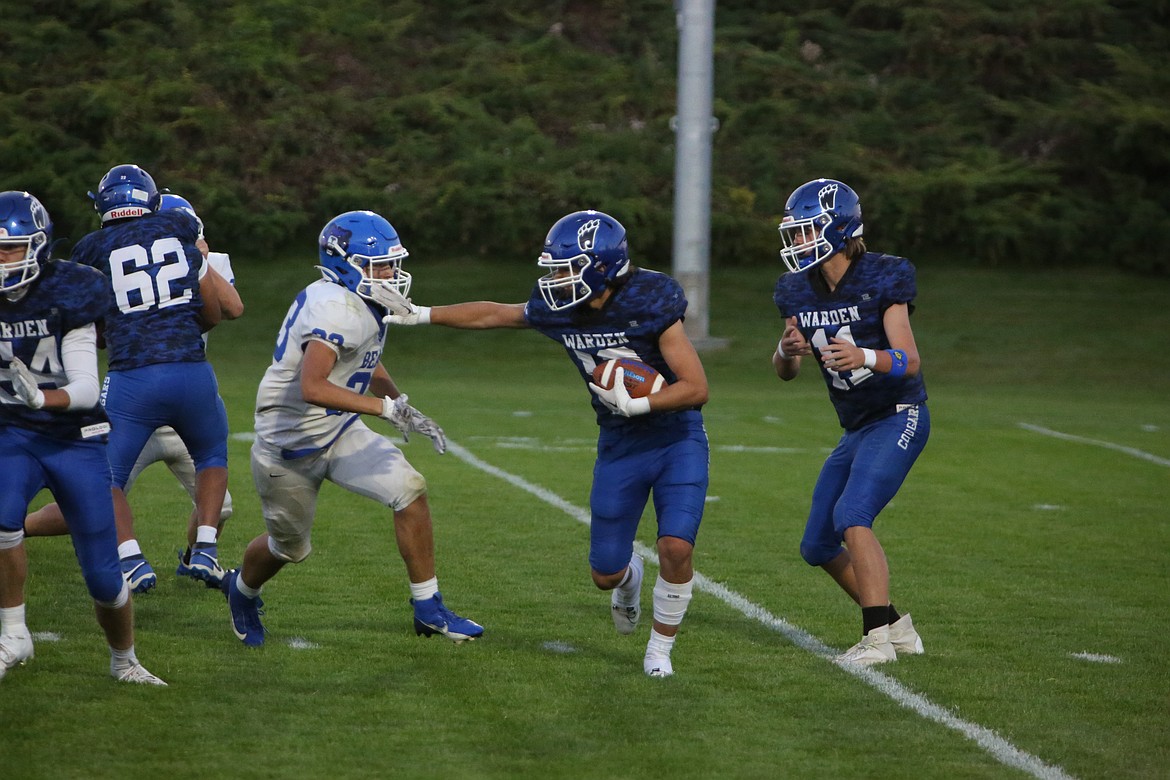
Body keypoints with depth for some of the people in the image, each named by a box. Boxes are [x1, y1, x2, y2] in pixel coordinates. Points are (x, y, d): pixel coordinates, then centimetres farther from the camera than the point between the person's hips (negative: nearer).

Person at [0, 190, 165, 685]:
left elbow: (87, 389, -21)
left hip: (75, 440, -2)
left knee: (104, 576, 0)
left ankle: (124, 660, 29)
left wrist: (41, 397, -40)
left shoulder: (65, 296, -15)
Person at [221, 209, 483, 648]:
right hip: (290, 445, -8)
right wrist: (384, 407, -42)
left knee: (410, 491, -11)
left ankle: (428, 609, -3)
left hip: (340, 433, 8)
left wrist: (406, 411, 5)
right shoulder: (334, 308, -29)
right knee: (289, 548, 12)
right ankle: (242, 591, 47)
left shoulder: (367, 305, 1)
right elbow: (312, 387, -41)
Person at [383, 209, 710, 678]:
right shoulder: (557, 310, -8)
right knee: (605, 575, 4)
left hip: (676, 437, -4)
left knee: (676, 547, -19)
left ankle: (660, 649, 5)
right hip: (619, 445, 4)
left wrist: (637, 404, -32)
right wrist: (421, 316, 11)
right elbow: (491, 314, 11)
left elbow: (696, 388, -22)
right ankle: (628, 576, 43)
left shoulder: (649, 302, -23)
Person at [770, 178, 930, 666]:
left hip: (898, 419, -8)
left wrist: (865, 357, -41)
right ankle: (896, 626, 21)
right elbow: (784, 372, 7)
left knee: (852, 517, -26)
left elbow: (909, 362, -21)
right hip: (857, 430, 8)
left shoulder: (882, 280, -16)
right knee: (818, 547, 8)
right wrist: (788, 349, -16)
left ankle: (877, 639, -25)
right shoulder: (798, 291, 2)